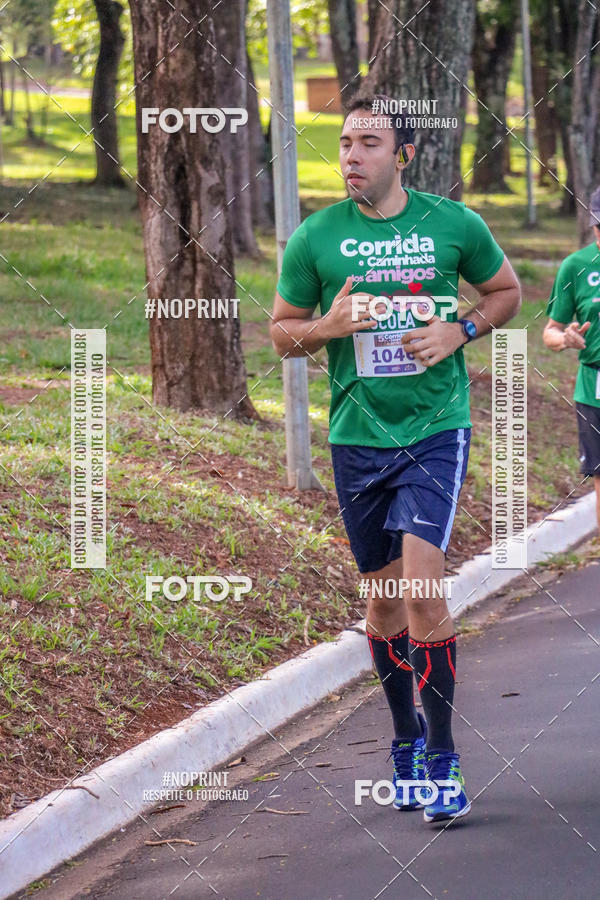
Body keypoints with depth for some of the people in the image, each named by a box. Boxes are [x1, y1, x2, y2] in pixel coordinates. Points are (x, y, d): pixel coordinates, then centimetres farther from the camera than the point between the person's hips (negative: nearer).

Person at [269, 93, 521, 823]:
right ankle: (405, 741, 30)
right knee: (383, 593, 11)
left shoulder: (452, 224, -2)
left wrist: (459, 330, -6)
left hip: (436, 427, -2)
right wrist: (329, 326, -13)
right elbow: (282, 330, 9)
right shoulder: (315, 238, 0)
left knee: (422, 581, -15)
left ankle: (441, 756, -7)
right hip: (358, 434, 2)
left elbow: (506, 290, 14)